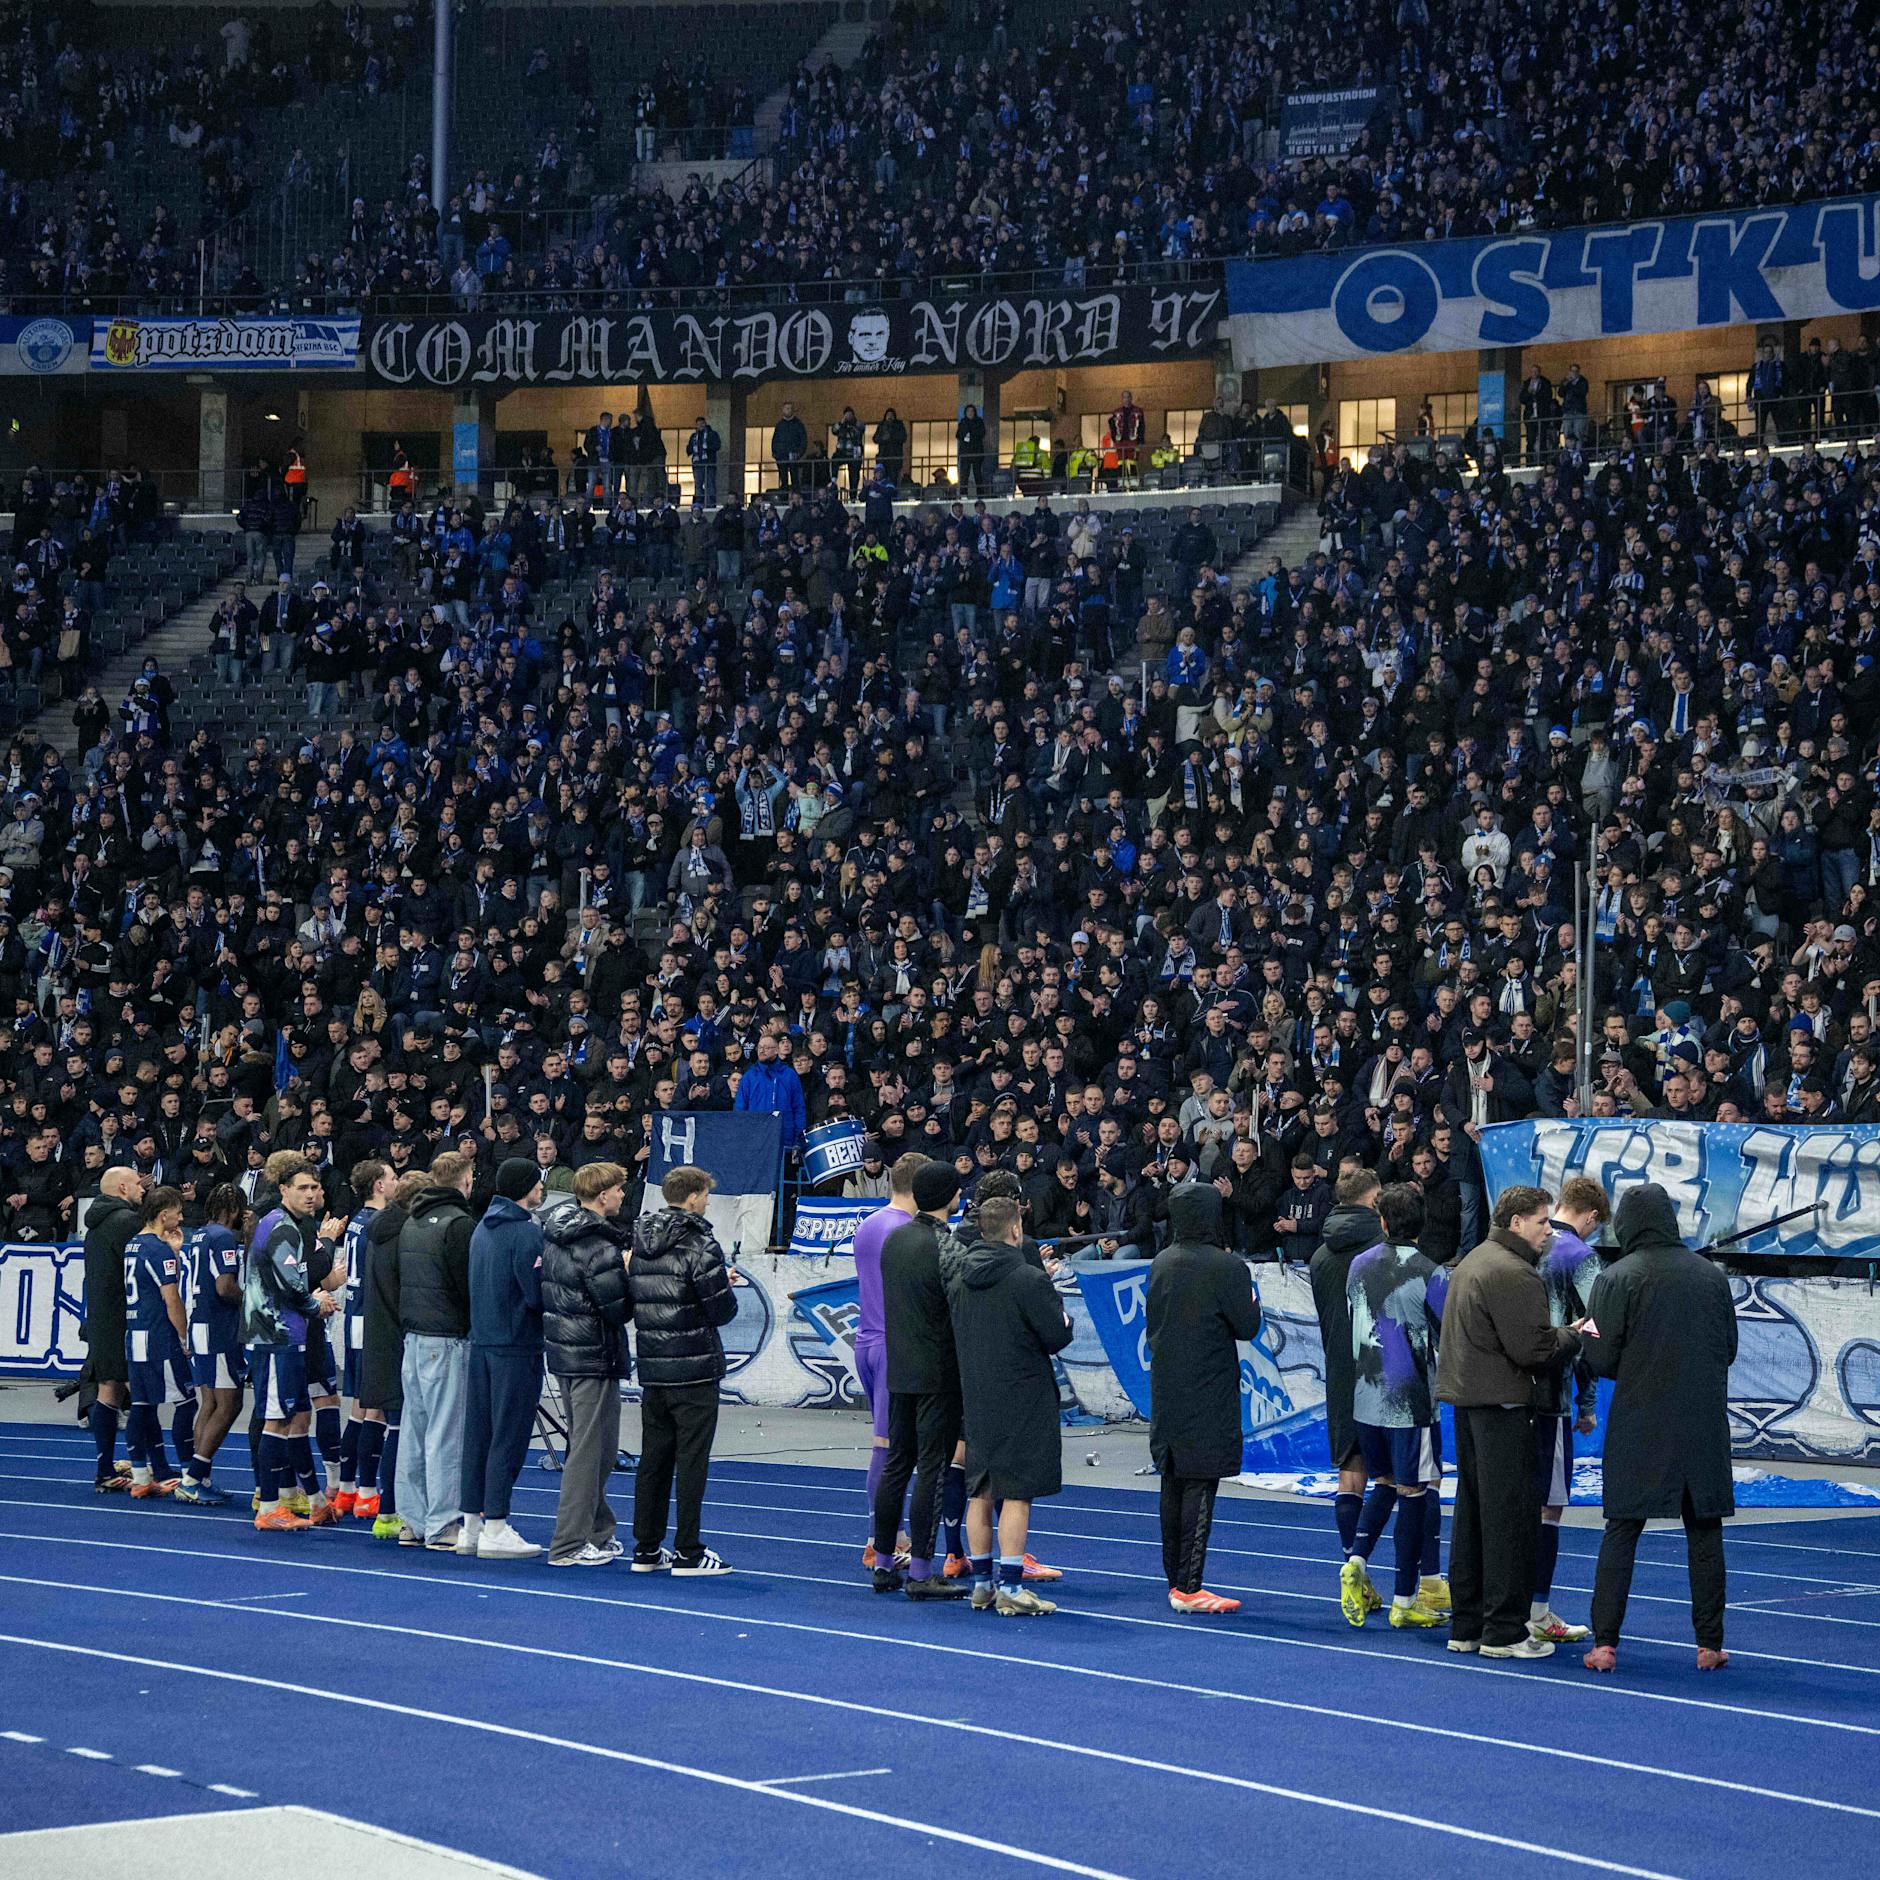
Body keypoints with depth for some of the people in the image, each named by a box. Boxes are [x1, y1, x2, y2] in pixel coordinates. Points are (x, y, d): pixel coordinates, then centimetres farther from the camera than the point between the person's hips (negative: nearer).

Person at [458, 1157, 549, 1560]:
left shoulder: (482, 1228, 13)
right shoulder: (526, 1232, -14)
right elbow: (537, 1295, -18)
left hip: (480, 1342, 8)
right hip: (516, 1347, -8)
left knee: (478, 1433, 11)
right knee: (508, 1437, -4)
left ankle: (472, 1524, 15)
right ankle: (495, 1529, -3)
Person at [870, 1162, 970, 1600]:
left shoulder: (894, 1239, 8)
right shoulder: (947, 1246, -16)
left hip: (899, 1371, 8)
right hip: (938, 1374, -8)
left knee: (896, 1463, 13)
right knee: (933, 1469, -4)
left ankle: (884, 1564, 17)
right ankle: (921, 1572, -4)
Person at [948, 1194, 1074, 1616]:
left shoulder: (959, 1280, 6)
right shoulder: (1028, 1280, -15)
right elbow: (1058, 1337, -12)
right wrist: (1062, 1320, 8)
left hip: (974, 1398, 7)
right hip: (1022, 1399, -6)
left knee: (980, 1491, 13)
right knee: (1017, 1493, -3)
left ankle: (982, 1583, 18)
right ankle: (1010, 1588, -4)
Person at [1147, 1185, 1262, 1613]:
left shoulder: (1160, 1264, 6)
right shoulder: (1228, 1267, -14)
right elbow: (1247, 1326, -9)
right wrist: (1252, 1299, 10)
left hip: (1166, 1392, 7)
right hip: (1209, 1395, -7)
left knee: (1173, 1486, 13)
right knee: (1200, 1486, -5)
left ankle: (1176, 1581, 19)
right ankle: (1189, 1587, -7)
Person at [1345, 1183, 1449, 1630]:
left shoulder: (1359, 1266, 4)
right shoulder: (1429, 1275, -13)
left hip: (1365, 1396, 5)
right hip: (1411, 1400, -5)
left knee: (1384, 1482, 20)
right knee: (1414, 1493, 3)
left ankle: (1356, 1560, -3)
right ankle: (1404, 1601, 6)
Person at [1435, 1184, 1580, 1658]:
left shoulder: (1472, 1261, 17)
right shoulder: (1514, 1274, -16)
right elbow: (1532, 1349, -20)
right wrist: (1576, 1335, -4)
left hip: (1466, 1396, 10)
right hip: (1502, 1403, -10)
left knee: (1471, 1510, 14)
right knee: (1510, 1514, -5)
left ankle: (1465, 1625, 19)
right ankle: (1503, 1631, -3)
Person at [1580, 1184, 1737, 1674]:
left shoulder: (1617, 1279, -7)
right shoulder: (1712, 1275, 4)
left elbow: (1603, 1360, -9)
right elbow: (1729, 1350, 11)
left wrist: (1584, 1333, 11)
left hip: (1639, 1426, -2)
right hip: (1705, 1425, 2)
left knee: (1620, 1532, 3)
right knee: (1705, 1533, 9)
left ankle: (1605, 1642, -2)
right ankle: (1709, 1646, 10)